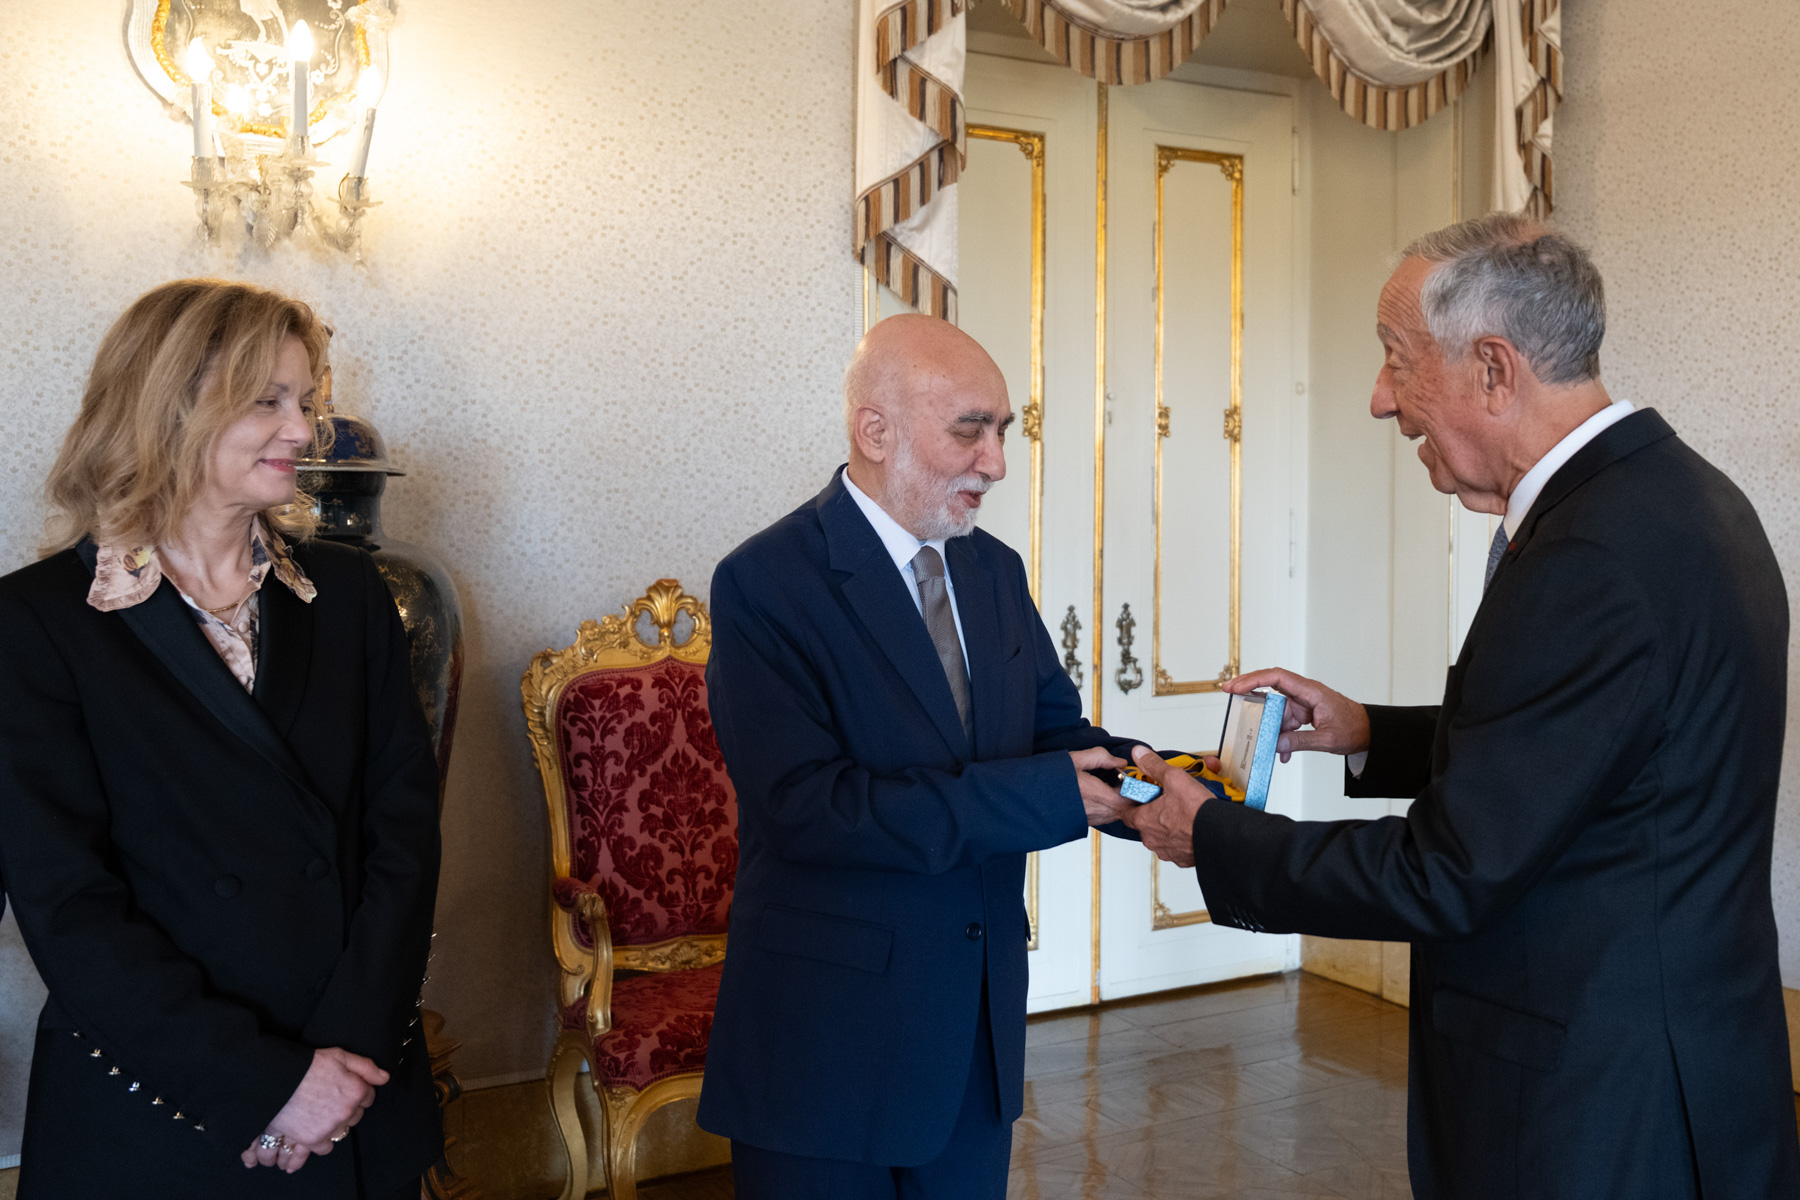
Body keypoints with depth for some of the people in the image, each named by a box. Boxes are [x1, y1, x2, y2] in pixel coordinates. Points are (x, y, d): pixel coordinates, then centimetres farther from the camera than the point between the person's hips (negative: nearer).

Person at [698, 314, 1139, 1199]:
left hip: (980, 1024, 7)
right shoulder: (766, 583, -16)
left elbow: (1053, 728, 8)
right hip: (829, 1039, -6)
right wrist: (1040, 795, -27)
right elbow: (803, 803, -25)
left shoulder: (995, 571, 7)